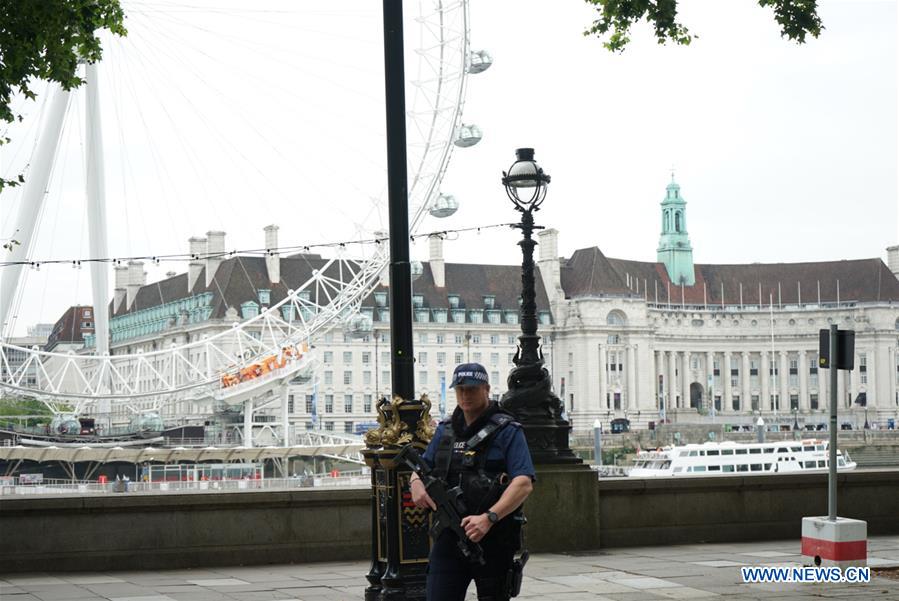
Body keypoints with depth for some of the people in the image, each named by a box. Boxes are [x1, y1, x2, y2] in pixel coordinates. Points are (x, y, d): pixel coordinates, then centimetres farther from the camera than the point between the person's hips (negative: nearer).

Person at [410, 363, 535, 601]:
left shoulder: (507, 431, -5)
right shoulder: (445, 430, 14)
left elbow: (524, 484, -15)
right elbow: (421, 467, 21)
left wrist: (488, 518, -28)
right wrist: (416, 482, -5)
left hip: (492, 539, -4)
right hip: (449, 539, 4)